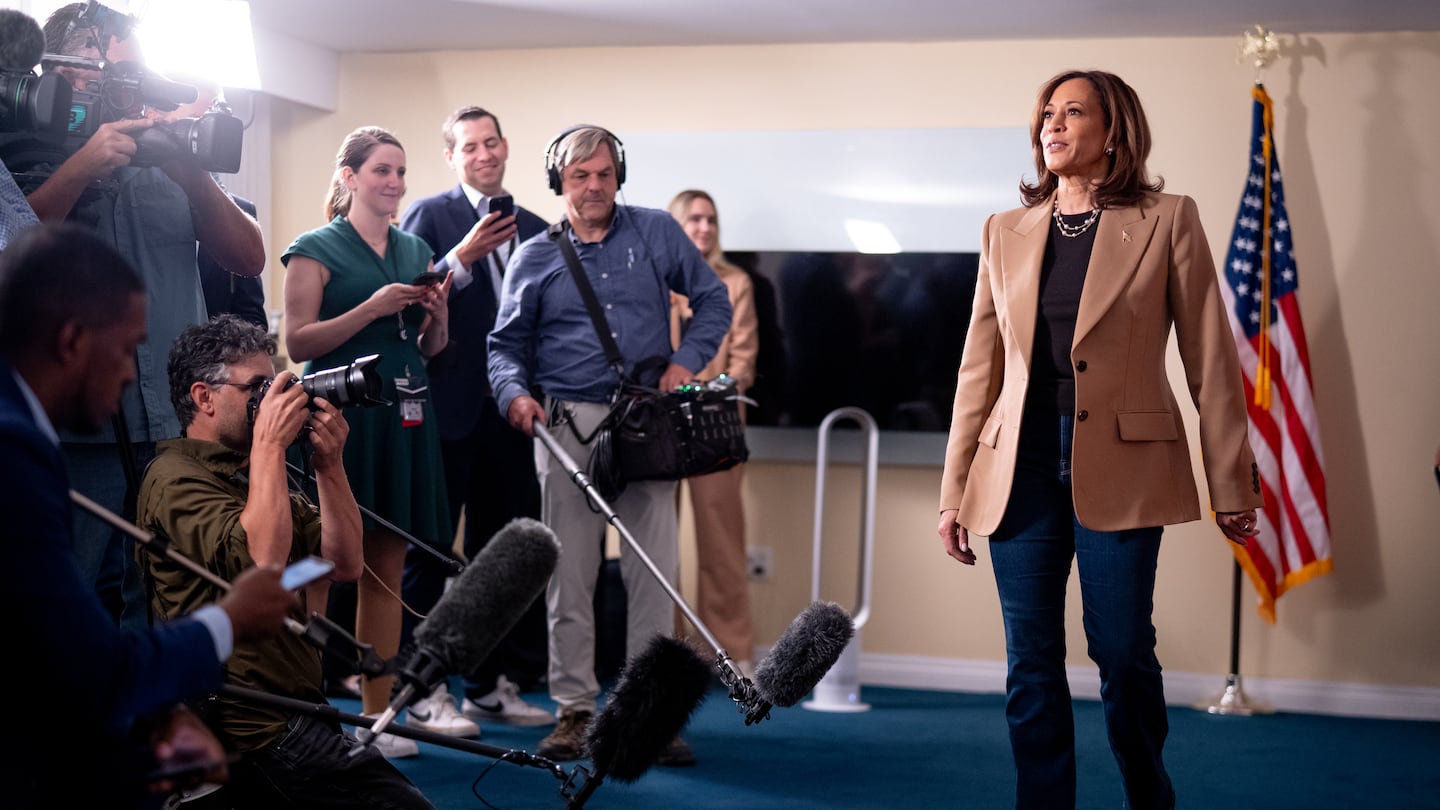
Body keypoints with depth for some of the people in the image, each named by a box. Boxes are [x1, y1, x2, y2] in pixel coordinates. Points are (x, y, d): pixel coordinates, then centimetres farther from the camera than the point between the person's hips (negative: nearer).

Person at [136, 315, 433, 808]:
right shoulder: (176, 478, -8)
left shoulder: (253, 474, 19)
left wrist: (329, 465, 0)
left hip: (291, 714, 9)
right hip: (254, 731, -9)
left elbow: (344, 564, 11)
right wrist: (269, 443, -18)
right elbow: (262, 562, -26)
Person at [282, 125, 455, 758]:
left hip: (403, 418, 6)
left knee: (386, 568, 7)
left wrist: (437, 314, 0)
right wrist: (372, 308, -16)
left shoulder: (415, 250, 17)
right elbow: (298, 343, -9)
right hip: (341, 416, -5)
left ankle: (376, 711, 13)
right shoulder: (318, 249, 0)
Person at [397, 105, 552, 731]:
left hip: (508, 414, 6)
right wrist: (462, 257, -23)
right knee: (429, 550, 1)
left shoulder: (535, 229, 14)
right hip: (446, 410, -5)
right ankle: (424, 690, 8)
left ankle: (491, 686, 20)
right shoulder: (429, 216, -2)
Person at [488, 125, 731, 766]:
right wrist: (515, 393, -8)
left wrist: (686, 362, -2)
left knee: (655, 570, -2)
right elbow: (506, 345, 12)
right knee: (569, 573, 1)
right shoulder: (535, 257, 10)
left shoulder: (656, 233, 9)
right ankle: (574, 710, 9)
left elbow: (713, 300, 13)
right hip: (568, 424, 0)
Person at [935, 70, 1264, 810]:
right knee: (1031, 663, 5)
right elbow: (979, 368, 12)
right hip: (1022, 465, 3)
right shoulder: (1006, 231, 11)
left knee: (1122, 652, 0)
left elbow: (1210, 360, 1)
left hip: (1120, 466, -3)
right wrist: (955, 490, 9)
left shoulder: (1167, 221, 2)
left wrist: (1232, 484, -1)